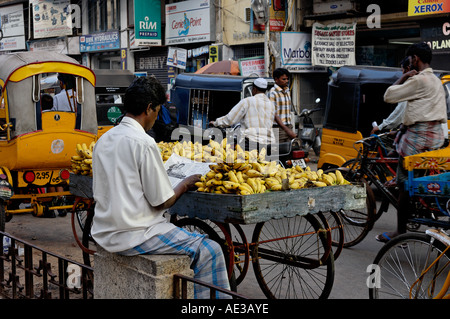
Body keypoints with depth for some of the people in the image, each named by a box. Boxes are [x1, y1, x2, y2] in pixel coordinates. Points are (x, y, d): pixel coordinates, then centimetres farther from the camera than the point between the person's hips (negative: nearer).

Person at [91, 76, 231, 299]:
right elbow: (161, 202, -15)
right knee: (209, 251, -4)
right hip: (132, 237, -10)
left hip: (104, 234, 10)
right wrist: (185, 184, 5)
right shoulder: (143, 143, -17)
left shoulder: (104, 139, 8)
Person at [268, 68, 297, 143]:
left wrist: (290, 128, 15)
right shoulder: (273, 93, -9)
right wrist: (287, 130, -19)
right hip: (278, 128, -7)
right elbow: (274, 114, -14)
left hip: (288, 128, 7)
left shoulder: (287, 92, 16)